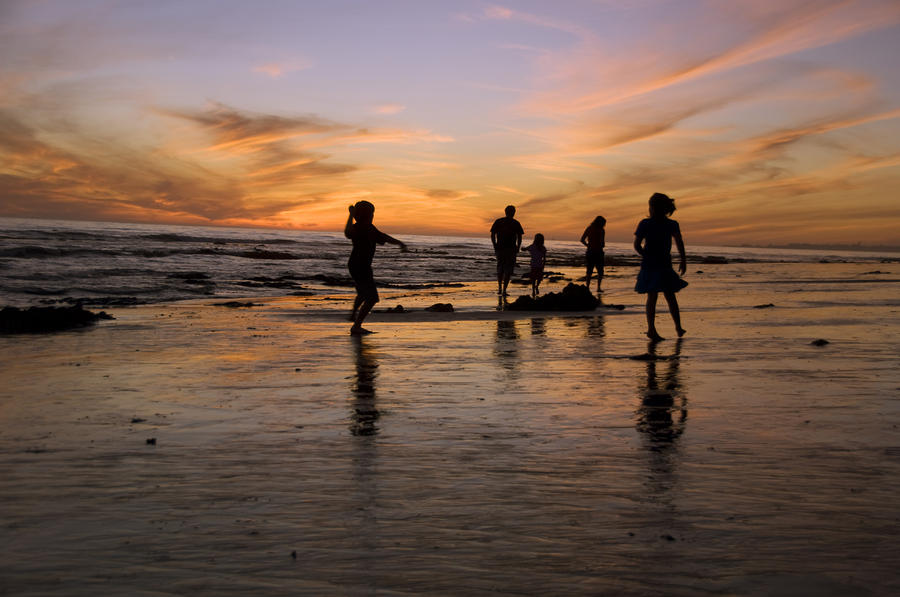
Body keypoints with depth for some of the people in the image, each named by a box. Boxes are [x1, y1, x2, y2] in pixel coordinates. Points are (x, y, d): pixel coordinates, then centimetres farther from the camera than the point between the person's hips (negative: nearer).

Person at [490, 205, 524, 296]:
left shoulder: (498, 221, 4)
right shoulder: (516, 223, 0)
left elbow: (492, 235, 0)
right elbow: (519, 238, -3)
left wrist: (495, 246, 7)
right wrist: (518, 248, 8)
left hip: (499, 248, 2)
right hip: (511, 249, -2)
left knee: (500, 268, 19)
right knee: (508, 270, 4)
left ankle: (499, 288, 15)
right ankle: (504, 290, -3)